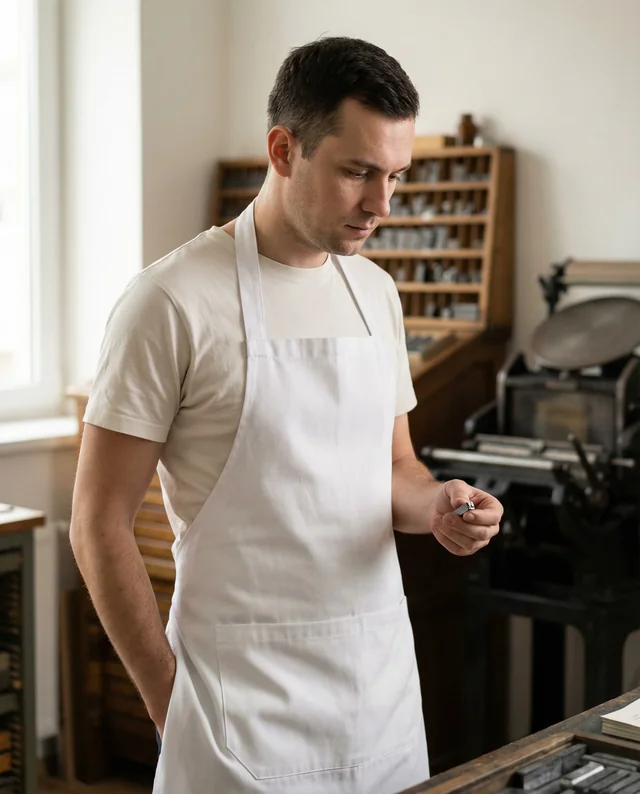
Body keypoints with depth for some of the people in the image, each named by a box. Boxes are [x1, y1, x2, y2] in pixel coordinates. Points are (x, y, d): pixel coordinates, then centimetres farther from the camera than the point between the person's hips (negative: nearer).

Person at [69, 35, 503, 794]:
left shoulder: (375, 292, 7)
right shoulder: (172, 301, -13)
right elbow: (100, 525, -10)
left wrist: (434, 505, -5)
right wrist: (170, 701, -6)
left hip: (384, 674, 6)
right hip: (247, 692, -6)